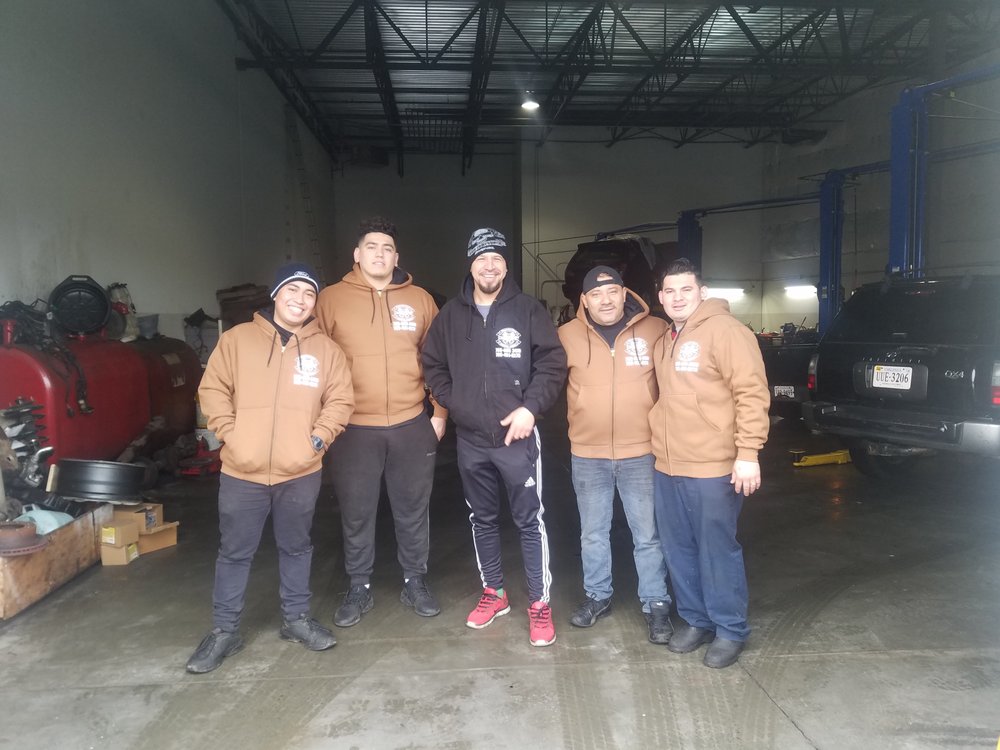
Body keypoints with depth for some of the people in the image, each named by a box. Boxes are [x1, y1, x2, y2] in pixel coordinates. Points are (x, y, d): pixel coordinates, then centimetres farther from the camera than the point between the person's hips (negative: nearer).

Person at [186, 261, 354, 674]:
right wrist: (229, 433, -8)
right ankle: (224, 630, 24)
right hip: (242, 471, -1)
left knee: (296, 548, 16)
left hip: (301, 472, 1)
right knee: (234, 552, 10)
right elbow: (212, 389, 1)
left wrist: (318, 437, -8)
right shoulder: (237, 338, 1)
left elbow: (340, 400, 4)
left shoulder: (326, 349, 4)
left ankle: (296, 618, 32)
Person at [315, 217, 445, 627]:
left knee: (413, 510, 13)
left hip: (412, 426, 1)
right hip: (353, 428, -1)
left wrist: (440, 412, 4)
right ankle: (359, 588, 28)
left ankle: (415, 582, 30)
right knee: (356, 514, 10)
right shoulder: (330, 299, 0)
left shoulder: (420, 300, 6)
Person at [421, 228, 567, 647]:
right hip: (470, 439, 4)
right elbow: (433, 366, 14)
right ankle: (494, 593, 33)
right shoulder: (450, 315, 6)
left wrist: (530, 408, -14)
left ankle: (540, 604, 14)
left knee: (530, 520, 1)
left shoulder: (528, 311, -3)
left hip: (517, 436, -3)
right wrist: (452, 404, 2)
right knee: (482, 519, 16)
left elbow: (552, 364, -5)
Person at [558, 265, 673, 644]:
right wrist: (577, 417, 3)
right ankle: (597, 596, 35)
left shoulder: (655, 330, -5)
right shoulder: (567, 335, -2)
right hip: (587, 454, 2)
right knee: (593, 534, 17)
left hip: (641, 453, -1)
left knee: (648, 536, 9)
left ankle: (656, 604, 26)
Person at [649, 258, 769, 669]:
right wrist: (660, 442, 11)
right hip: (667, 467, 8)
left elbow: (752, 392, -15)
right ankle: (696, 620, 31)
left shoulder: (724, 330, -9)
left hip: (713, 469, -8)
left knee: (718, 551, 3)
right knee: (678, 550, 15)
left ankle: (730, 631, 20)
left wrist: (748, 452, -20)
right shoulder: (664, 341, 16)